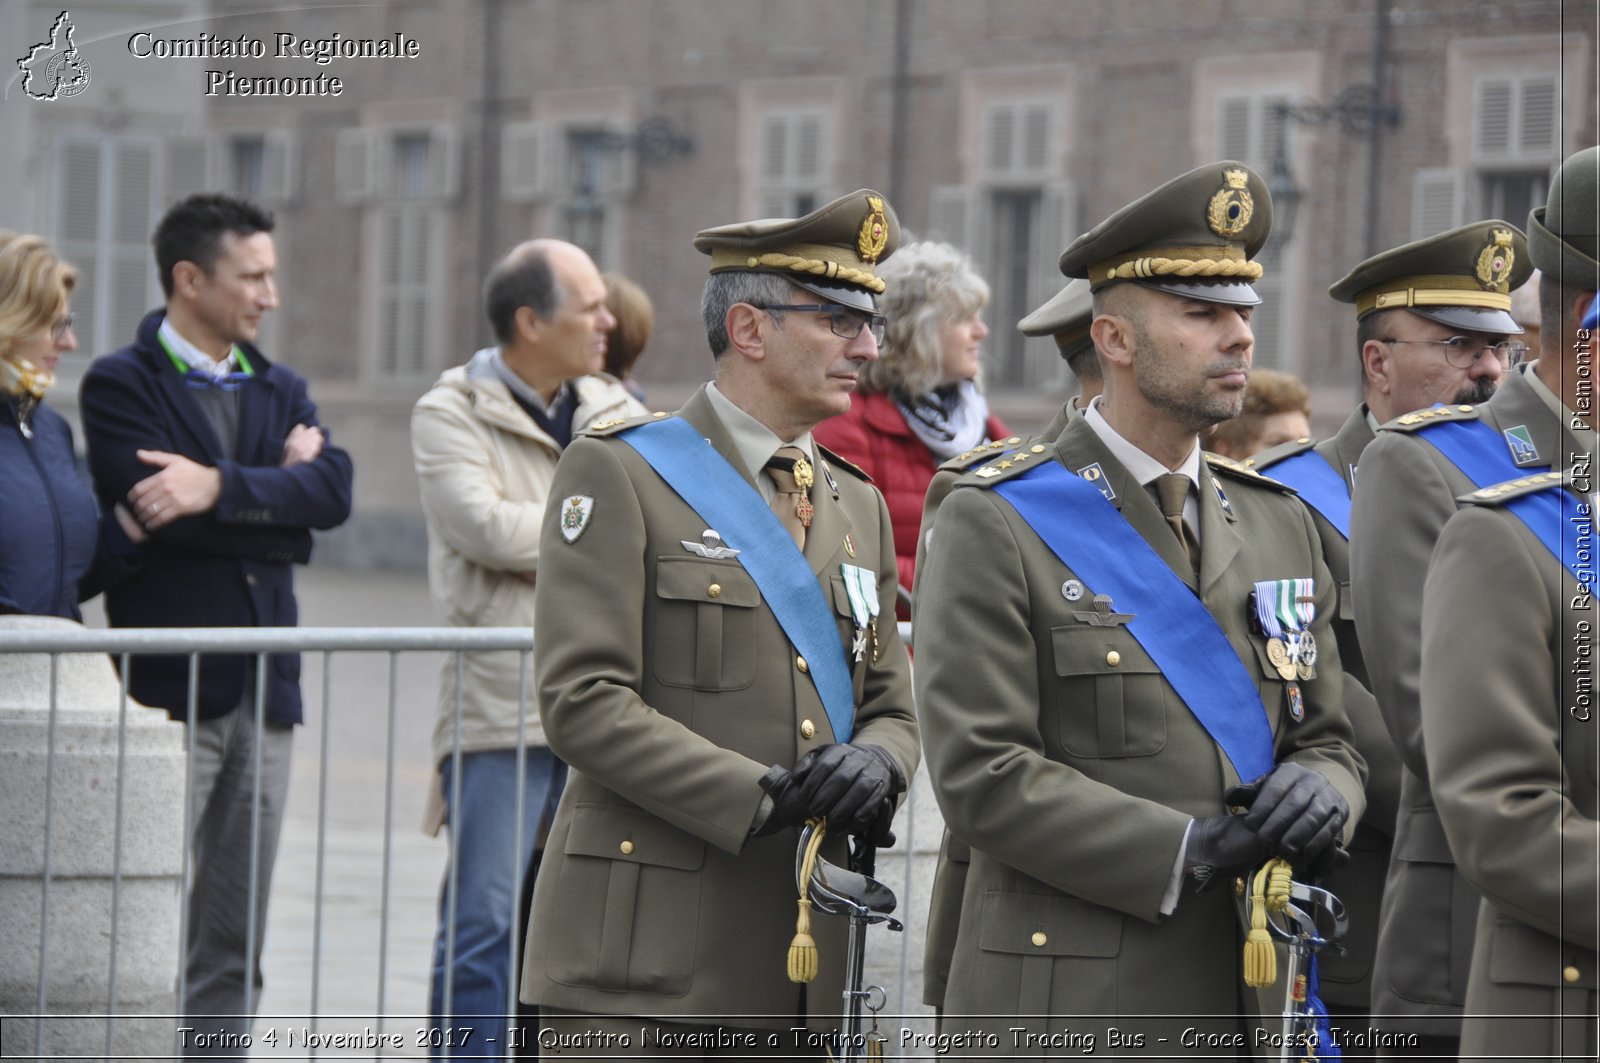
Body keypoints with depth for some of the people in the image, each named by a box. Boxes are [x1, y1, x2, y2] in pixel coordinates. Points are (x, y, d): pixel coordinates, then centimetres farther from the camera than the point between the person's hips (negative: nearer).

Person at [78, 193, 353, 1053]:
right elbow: (162, 511, -17)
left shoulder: (281, 390, 16)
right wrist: (278, 505, -7)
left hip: (264, 690, 6)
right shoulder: (121, 384, -2)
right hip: (169, 690, -6)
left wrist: (223, 486, -16)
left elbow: (332, 491, -3)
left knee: (232, 946, 8)